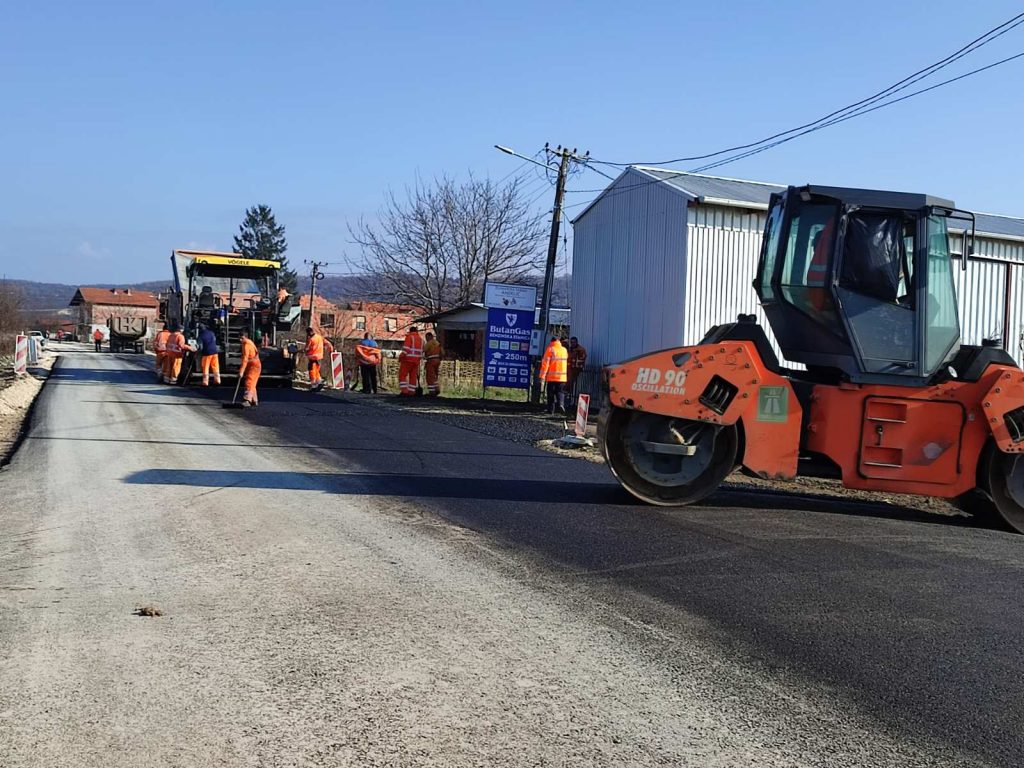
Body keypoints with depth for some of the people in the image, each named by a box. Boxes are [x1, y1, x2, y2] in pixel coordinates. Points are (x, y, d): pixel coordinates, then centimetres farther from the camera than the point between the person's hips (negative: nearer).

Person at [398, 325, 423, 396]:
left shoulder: (409, 337, -5)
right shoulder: (421, 339, 15)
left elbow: (406, 348, -15)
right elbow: (422, 351, 19)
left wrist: (401, 356, -9)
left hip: (408, 359, -6)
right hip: (416, 361, 6)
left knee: (402, 375, -3)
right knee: (413, 376, 8)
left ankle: (404, 391, -14)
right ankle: (411, 392, 6)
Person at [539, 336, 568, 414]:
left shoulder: (550, 349, -6)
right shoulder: (564, 350, 8)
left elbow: (545, 363, -11)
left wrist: (542, 376, -11)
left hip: (551, 377, -3)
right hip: (562, 377, 3)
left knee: (551, 393, 5)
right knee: (560, 392, 10)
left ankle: (551, 409, 6)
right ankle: (561, 404, -15)